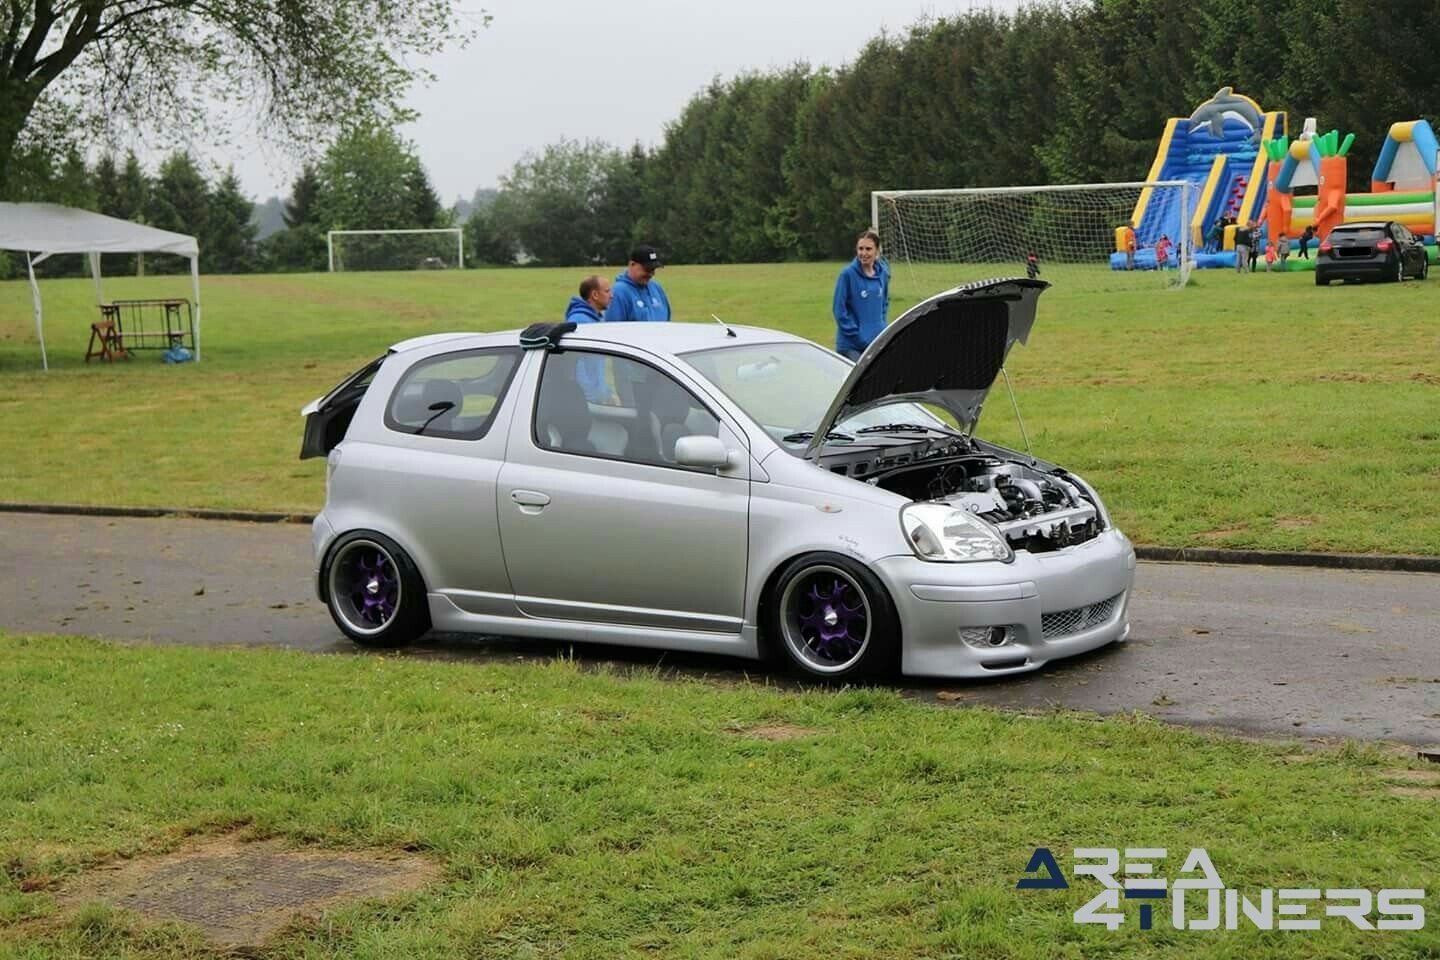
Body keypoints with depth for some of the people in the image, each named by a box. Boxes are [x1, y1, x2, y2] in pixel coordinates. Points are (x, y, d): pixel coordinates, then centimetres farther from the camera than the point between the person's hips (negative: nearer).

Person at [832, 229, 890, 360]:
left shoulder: (883, 273, 4)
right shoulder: (848, 274, -12)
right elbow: (839, 309, -11)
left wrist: (881, 327, 8)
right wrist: (855, 334, -12)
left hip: (877, 343, 5)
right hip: (851, 345, -5)